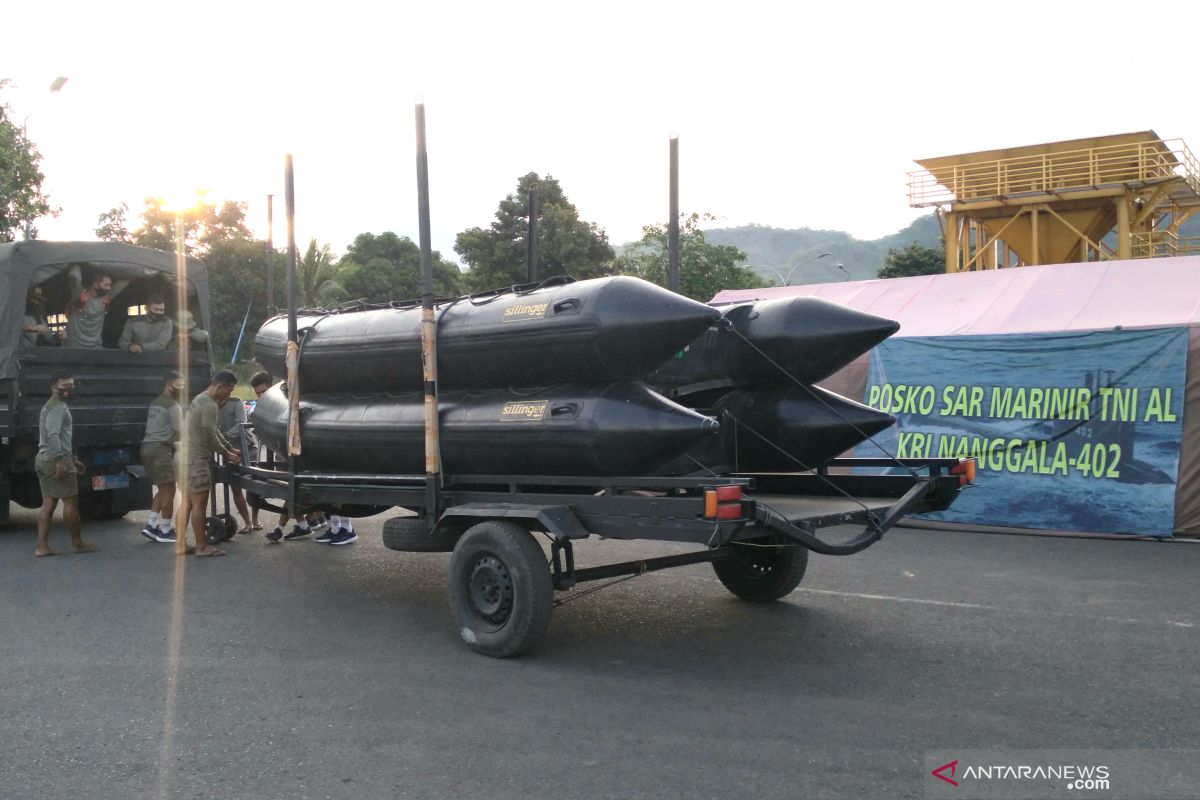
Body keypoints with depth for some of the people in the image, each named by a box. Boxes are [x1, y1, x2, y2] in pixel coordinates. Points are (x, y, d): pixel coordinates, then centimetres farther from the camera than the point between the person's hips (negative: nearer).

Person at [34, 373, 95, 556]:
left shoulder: (50, 406, 24)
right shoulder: (58, 407, -11)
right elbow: (53, 434, -24)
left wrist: (72, 459, 30)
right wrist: (60, 460, -30)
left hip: (44, 459, 10)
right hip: (55, 459, -10)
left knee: (48, 503, 7)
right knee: (71, 501, -2)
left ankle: (42, 546, 3)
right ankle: (77, 543, 6)